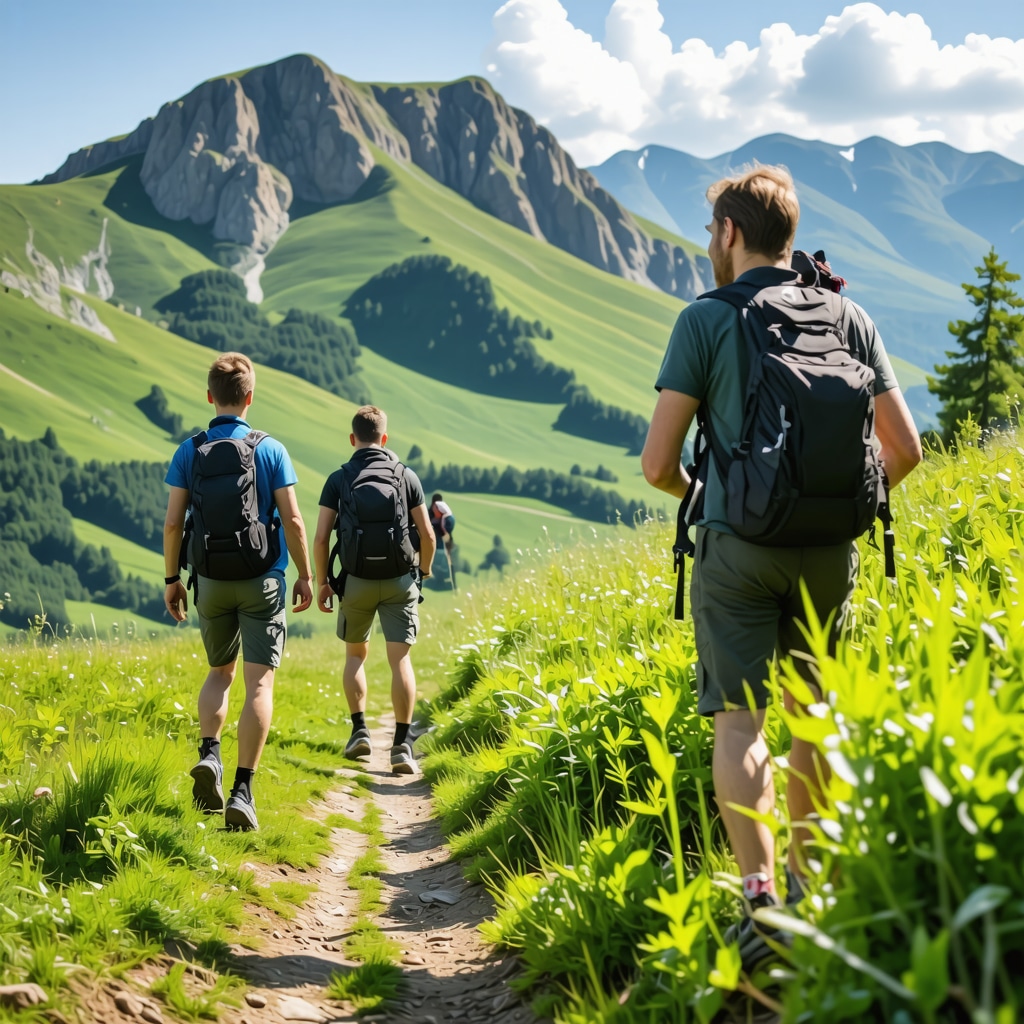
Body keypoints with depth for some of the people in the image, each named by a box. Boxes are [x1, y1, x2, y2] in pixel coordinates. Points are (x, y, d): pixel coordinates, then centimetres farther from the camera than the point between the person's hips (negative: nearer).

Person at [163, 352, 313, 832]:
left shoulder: (189, 451, -1)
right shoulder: (271, 450, -5)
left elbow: (173, 522, -2)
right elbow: (292, 519, -6)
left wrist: (171, 579, 9)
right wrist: (305, 575, 4)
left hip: (211, 581, 2)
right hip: (262, 580, -2)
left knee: (219, 673, 22)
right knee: (259, 683, -1)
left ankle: (209, 755, -1)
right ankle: (242, 790, -9)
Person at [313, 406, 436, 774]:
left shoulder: (339, 479, 0)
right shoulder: (406, 476, 2)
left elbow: (321, 538, -4)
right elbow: (427, 534, 2)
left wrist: (322, 582, 7)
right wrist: (425, 571, 19)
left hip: (356, 580, 0)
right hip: (399, 580, 0)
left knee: (355, 654, 20)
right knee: (400, 660, -1)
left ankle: (360, 731, 13)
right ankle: (401, 745, -10)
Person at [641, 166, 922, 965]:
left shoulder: (706, 320, -4)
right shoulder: (848, 318, 7)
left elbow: (657, 463, -6)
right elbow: (904, 449, 6)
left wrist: (695, 492, 16)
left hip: (739, 543, -4)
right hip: (830, 549, 4)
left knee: (740, 720, -4)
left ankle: (760, 897, -18)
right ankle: (809, 886, 25)